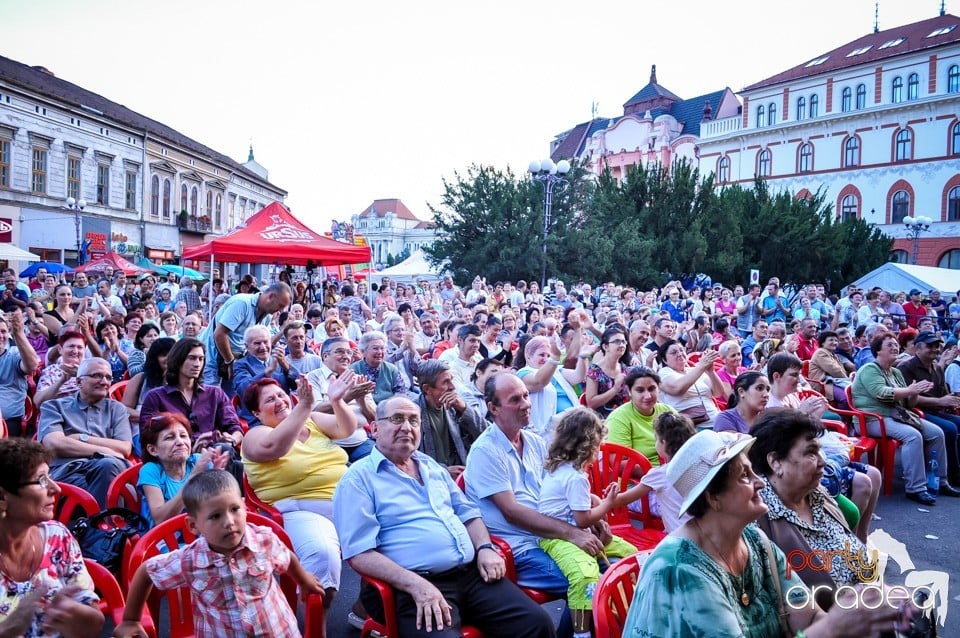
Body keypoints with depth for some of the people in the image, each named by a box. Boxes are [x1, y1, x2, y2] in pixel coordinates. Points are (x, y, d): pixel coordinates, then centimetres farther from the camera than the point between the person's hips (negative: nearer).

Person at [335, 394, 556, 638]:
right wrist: (416, 585, -22)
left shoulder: (431, 466, 20)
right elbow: (360, 553, -12)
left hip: (472, 573, 6)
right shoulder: (358, 478, -3)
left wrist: (485, 548, 5)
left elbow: (468, 512, 25)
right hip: (415, 586, -6)